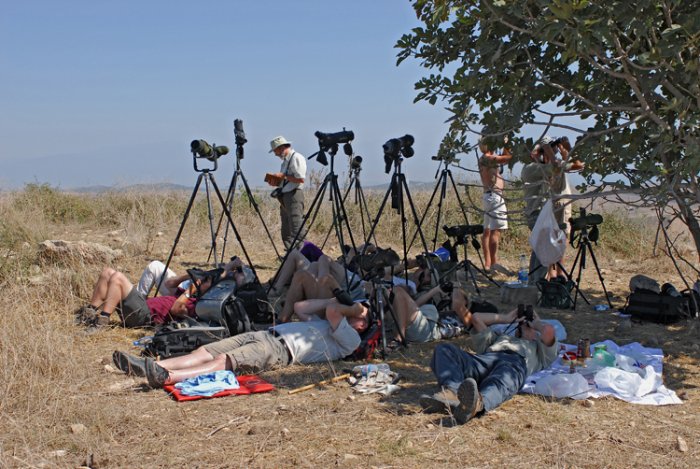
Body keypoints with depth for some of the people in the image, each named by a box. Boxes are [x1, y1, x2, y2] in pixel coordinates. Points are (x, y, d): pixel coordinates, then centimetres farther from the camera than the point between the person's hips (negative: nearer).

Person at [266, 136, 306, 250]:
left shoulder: (297, 158, -8)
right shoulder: (285, 160, 20)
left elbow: (300, 179, -18)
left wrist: (283, 176, -12)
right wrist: (275, 181, 8)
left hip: (294, 196, -10)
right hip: (284, 198, 10)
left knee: (296, 231, -15)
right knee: (286, 234, 9)